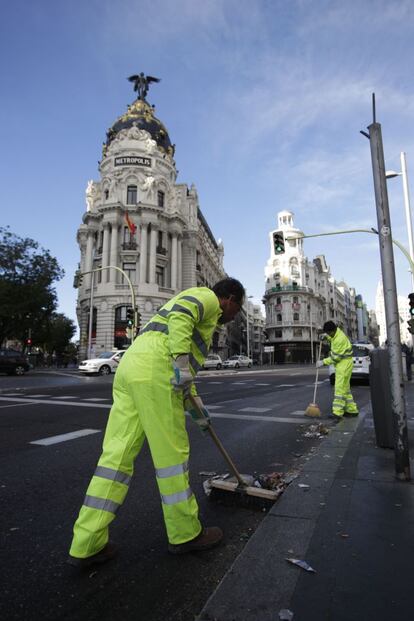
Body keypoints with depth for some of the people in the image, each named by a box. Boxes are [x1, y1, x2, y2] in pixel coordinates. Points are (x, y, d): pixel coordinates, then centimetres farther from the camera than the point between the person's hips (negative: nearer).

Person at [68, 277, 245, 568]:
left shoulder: (195, 306, 35)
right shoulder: (207, 297, 8)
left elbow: (182, 367, 37)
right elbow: (180, 315, -16)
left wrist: (196, 402, 36)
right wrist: (182, 361, -22)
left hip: (130, 369, 10)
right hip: (154, 372, -10)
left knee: (117, 455, 8)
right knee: (171, 454, 2)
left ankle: (87, 545, 13)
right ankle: (185, 533, 18)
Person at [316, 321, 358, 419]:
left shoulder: (340, 339, -24)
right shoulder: (336, 333, 6)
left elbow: (335, 357, -21)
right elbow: (331, 339, 28)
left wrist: (323, 362, -13)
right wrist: (326, 337, 8)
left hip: (344, 364, -10)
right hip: (341, 364, 10)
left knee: (340, 388, -12)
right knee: (345, 387, 14)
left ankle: (337, 412, -13)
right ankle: (352, 410, 22)